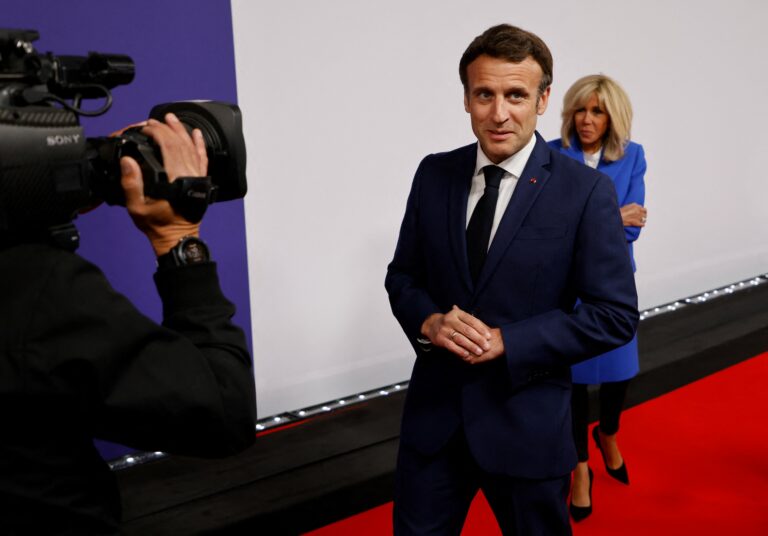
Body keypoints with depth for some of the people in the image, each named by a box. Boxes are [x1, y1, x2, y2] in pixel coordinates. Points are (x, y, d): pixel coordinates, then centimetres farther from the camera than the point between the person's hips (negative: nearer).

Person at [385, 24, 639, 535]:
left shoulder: (586, 191, -11)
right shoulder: (434, 174, 1)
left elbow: (616, 315, -11)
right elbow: (402, 275, 8)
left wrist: (507, 342, -19)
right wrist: (428, 321, -13)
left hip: (527, 421, -3)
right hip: (433, 412, 3)